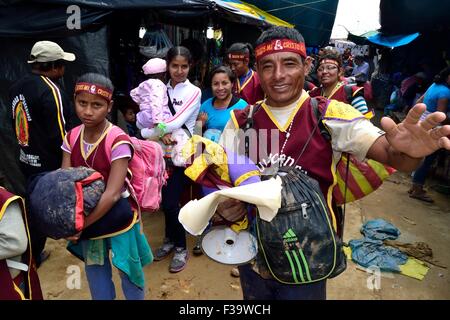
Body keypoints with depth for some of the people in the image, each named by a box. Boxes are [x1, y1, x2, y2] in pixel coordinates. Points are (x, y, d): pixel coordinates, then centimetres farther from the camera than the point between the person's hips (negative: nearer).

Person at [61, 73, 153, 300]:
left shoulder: (118, 142, -22)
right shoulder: (72, 138, -4)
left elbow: (112, 194, -25)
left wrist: (80, 225, -22)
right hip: (87, 217, 5)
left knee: (128, 271, 15)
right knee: (95, 272, 22)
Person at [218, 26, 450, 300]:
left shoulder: (331, 115, -11)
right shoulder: (241, 122, -5)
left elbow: (393, 156, -19)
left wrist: (409, 151, -42)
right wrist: (222, 206, -24)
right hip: (252, 255, 3)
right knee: (255, 295, 25)